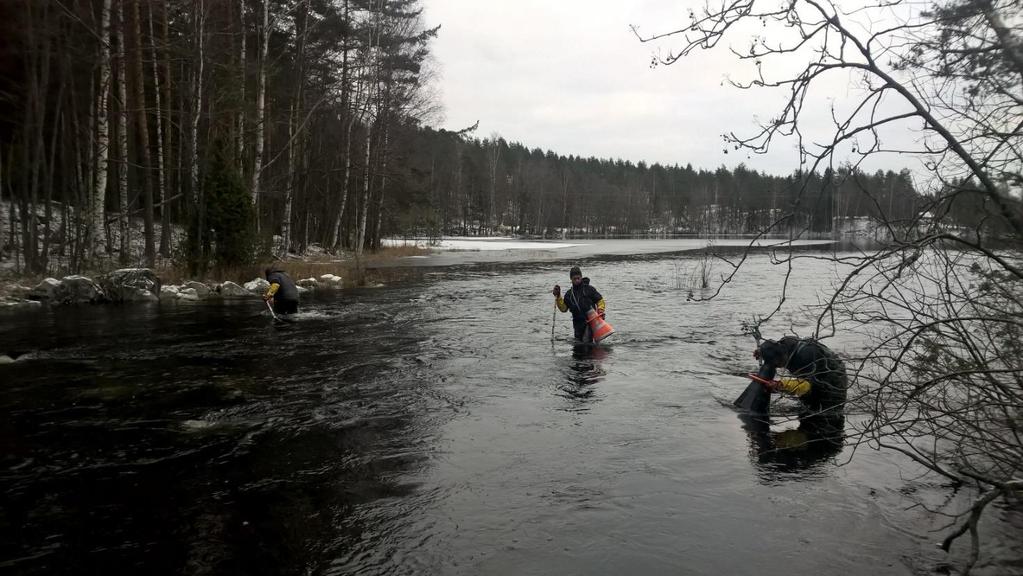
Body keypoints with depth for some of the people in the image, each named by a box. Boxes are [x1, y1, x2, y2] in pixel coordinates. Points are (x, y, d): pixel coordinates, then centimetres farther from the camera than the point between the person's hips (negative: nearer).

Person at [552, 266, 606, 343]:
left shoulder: (589, 289, 1)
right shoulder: (569, 294, 11)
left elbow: (600, 300, 6)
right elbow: (563, 308, 8)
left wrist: (600, 310, -11)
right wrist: (558, 297, -1)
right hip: (578, 323, 5)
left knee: (586, 342, -20)